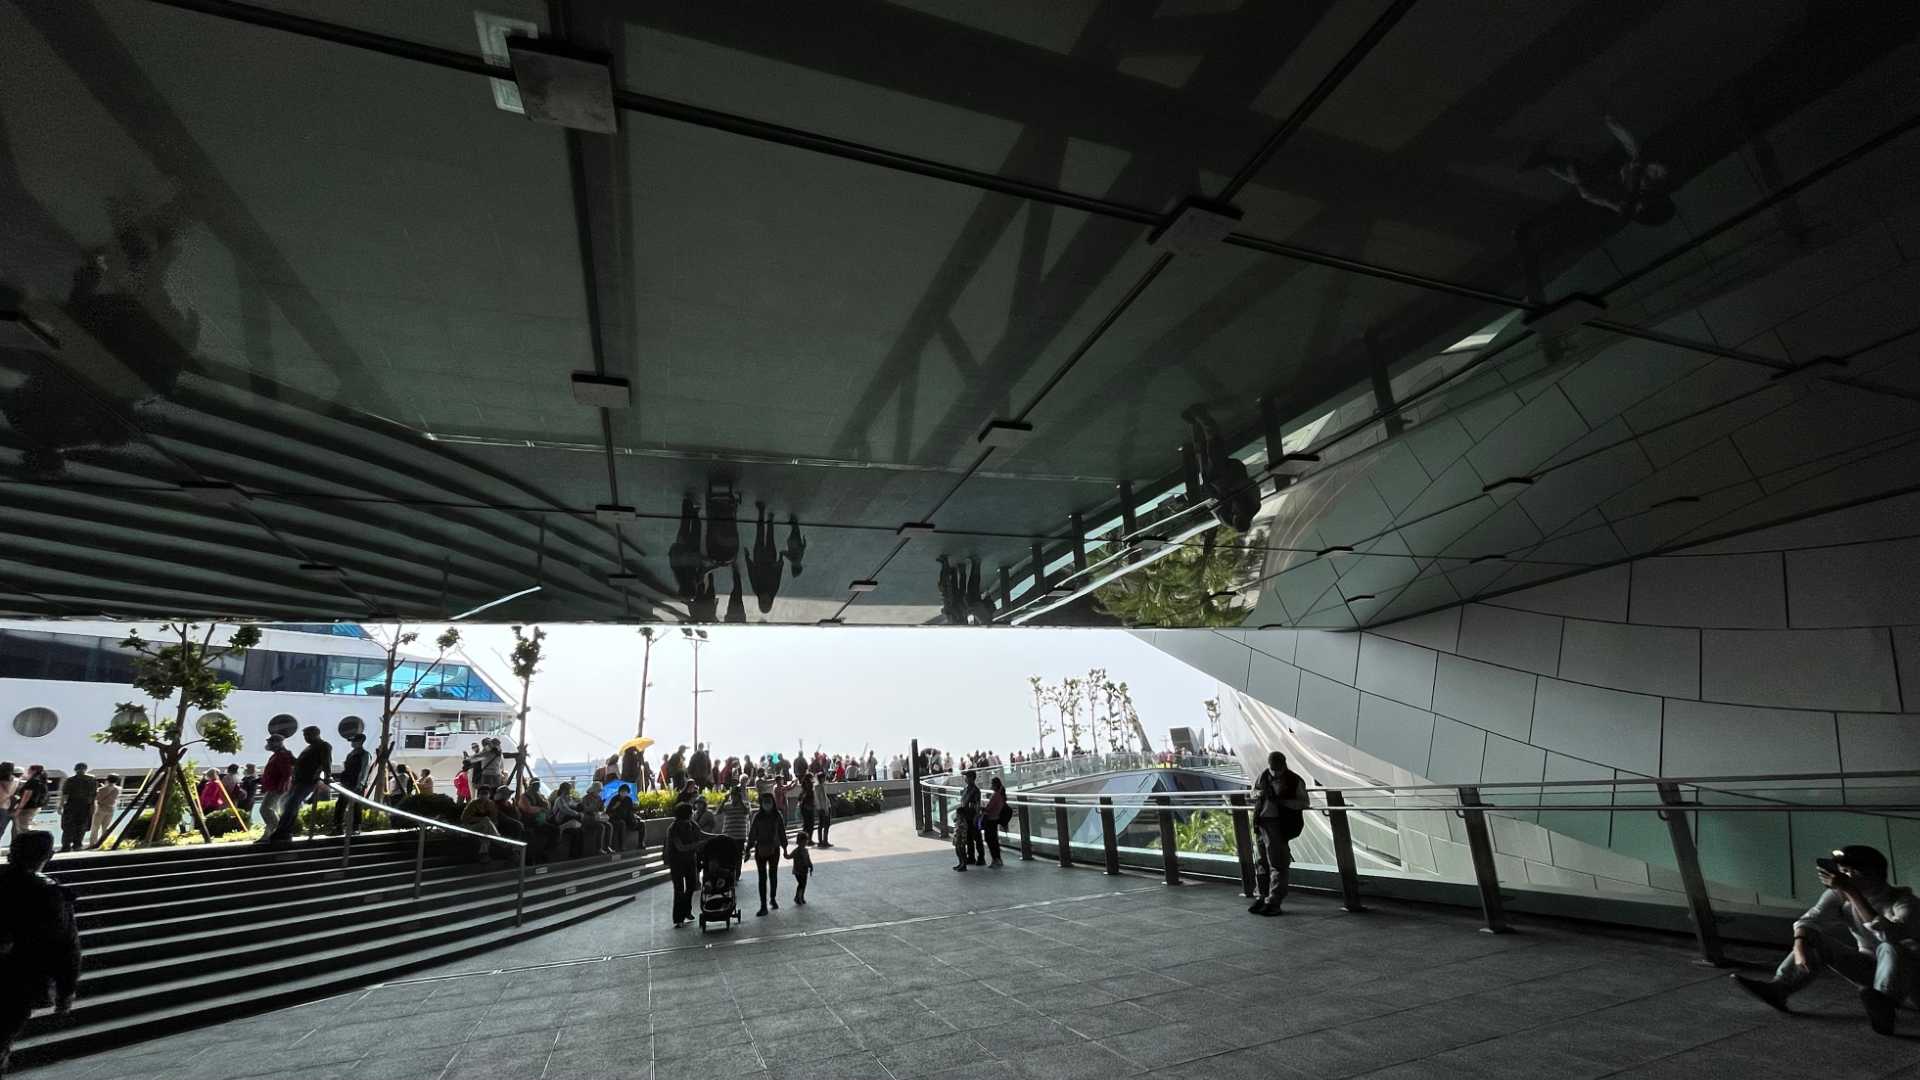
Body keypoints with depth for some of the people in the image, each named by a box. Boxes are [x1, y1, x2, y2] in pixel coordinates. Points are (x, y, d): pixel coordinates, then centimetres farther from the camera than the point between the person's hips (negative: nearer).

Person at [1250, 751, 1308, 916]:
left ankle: (1273, 902, 1)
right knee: (1263, 863, 14)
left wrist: (1281, 801, -21)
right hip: (1262, 823, 5)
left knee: (1277, 865, -4)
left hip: (1280, 826, -5)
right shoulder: (1264, 776, 9)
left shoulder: (1295, 781, -6)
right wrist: (1260, 793, -4)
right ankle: (1263, 896, 25)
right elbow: (1254, 792, 21)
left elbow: (1304, 803, -10)